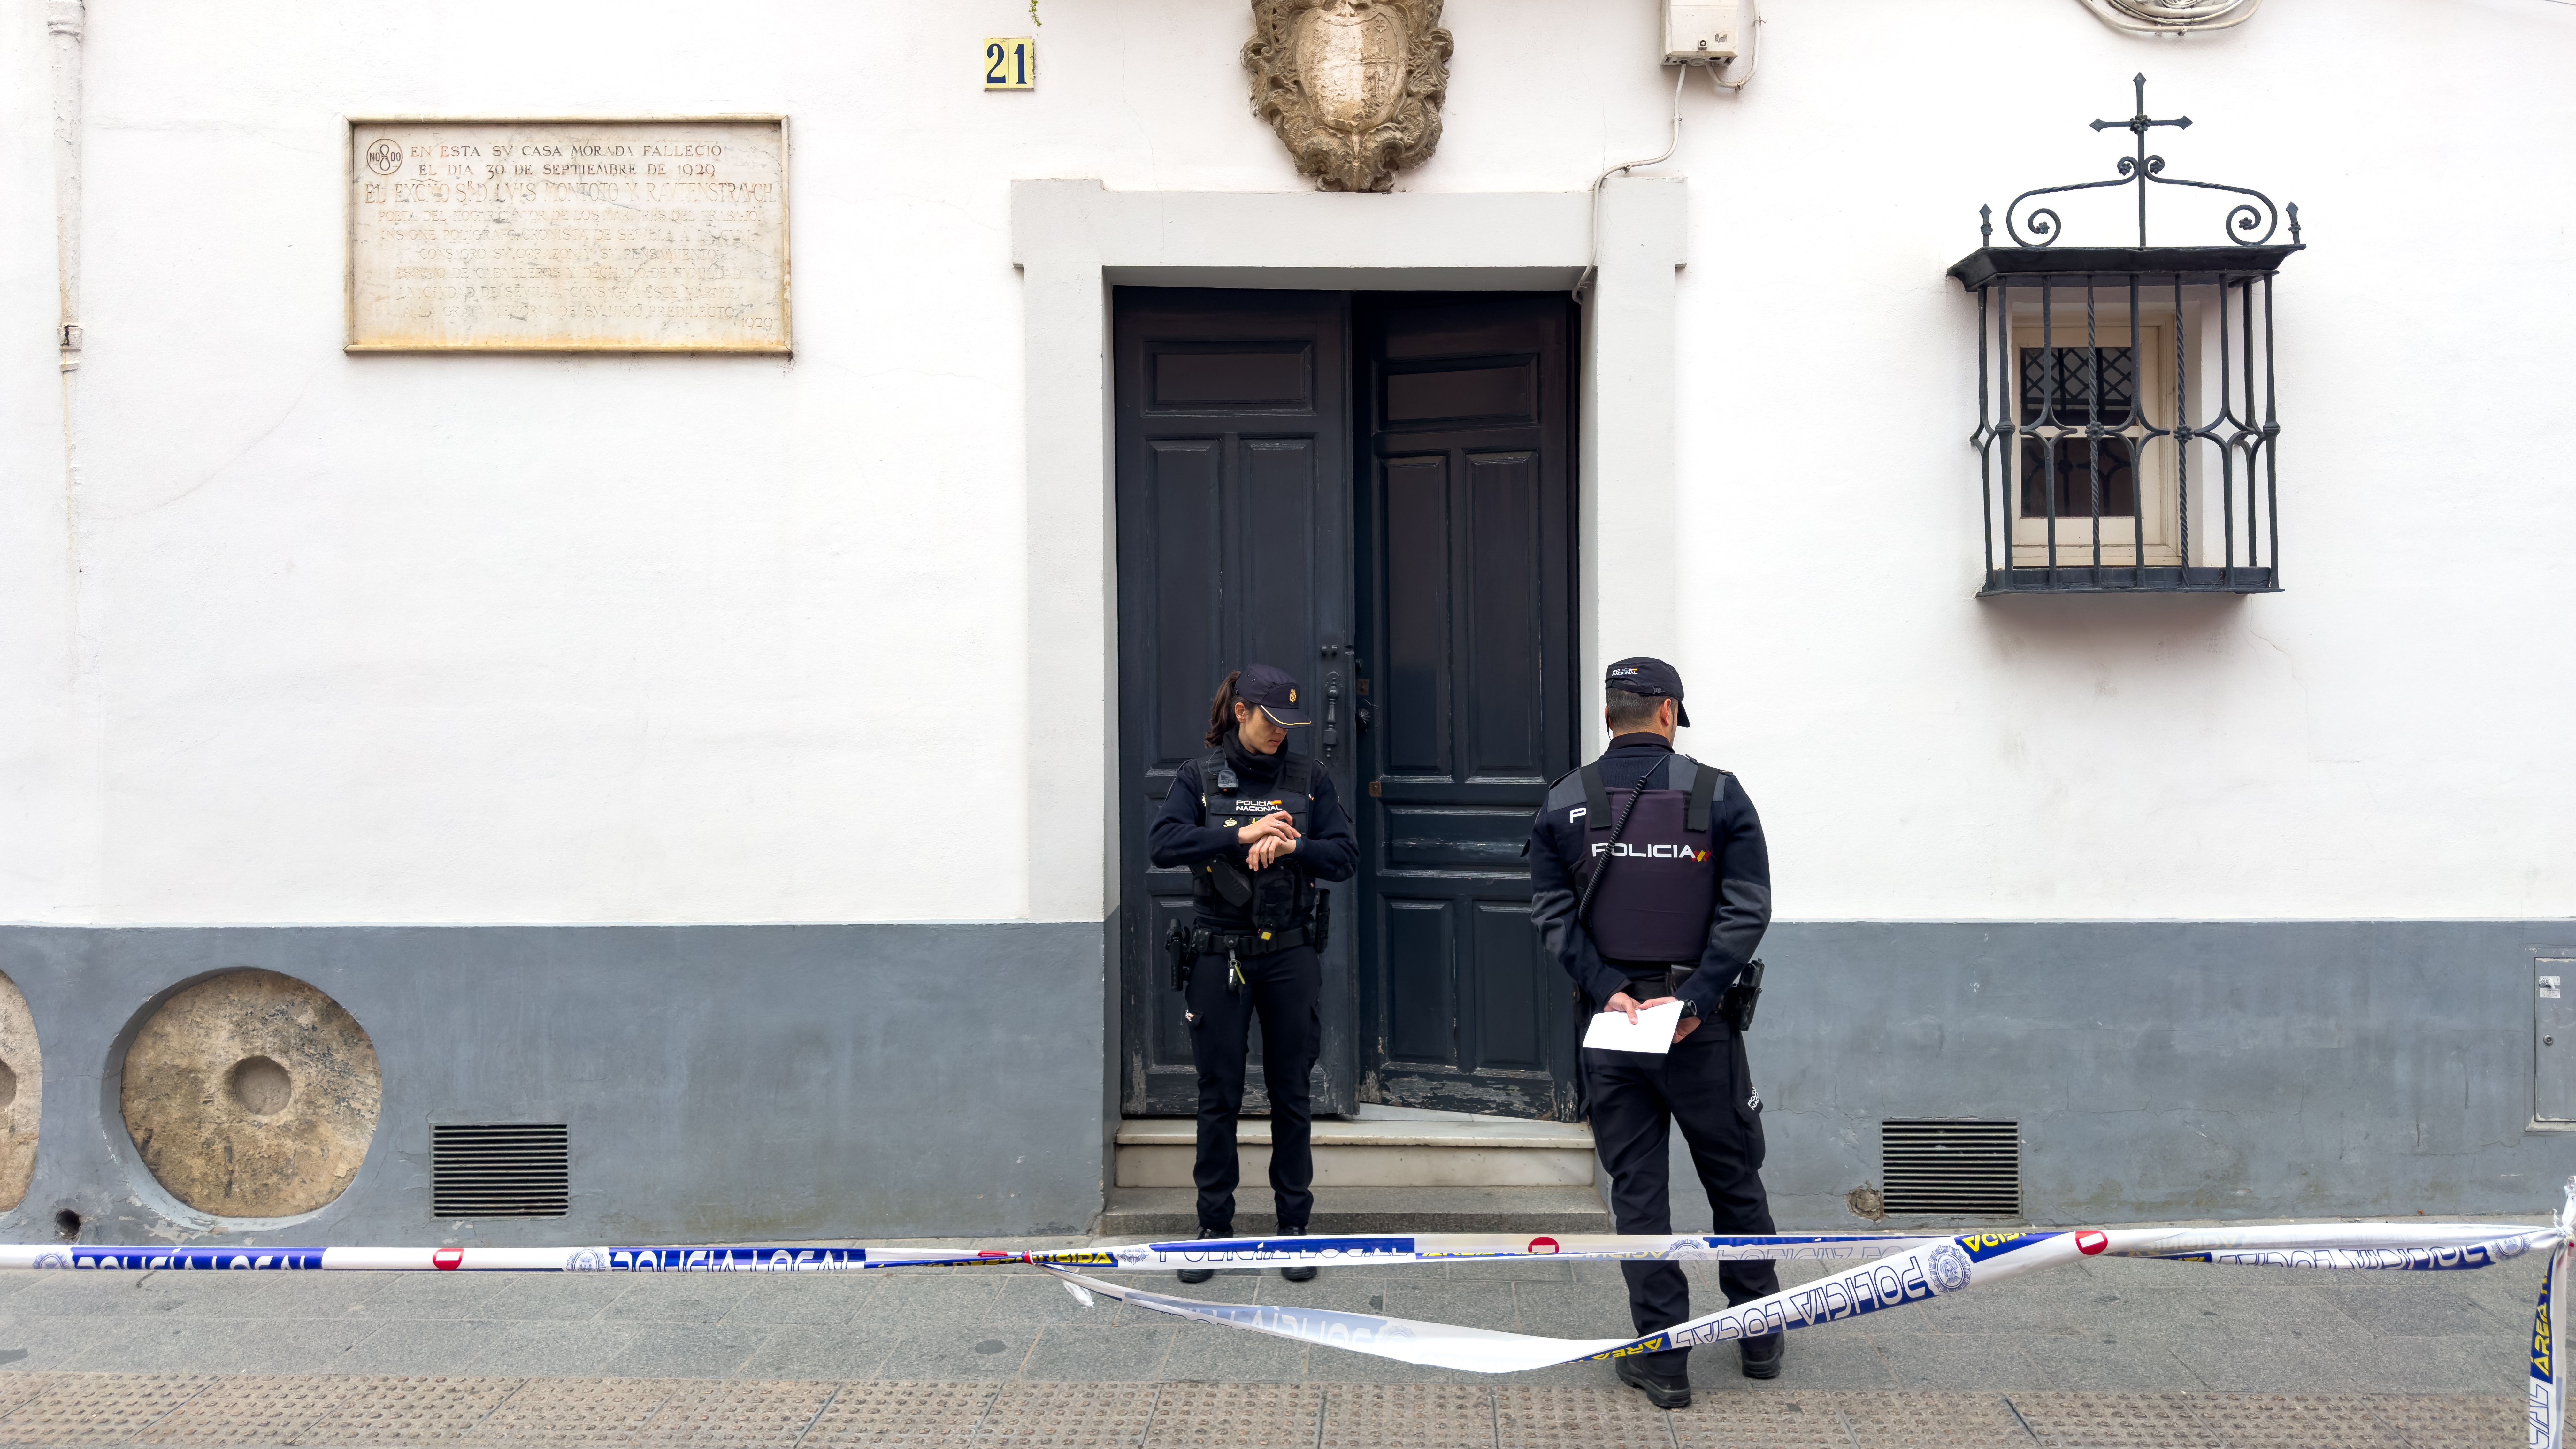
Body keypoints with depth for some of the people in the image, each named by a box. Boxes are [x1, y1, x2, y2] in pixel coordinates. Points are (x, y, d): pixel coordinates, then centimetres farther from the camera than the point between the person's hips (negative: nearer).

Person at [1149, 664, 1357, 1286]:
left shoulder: (1308, 779, 6)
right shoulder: (1201, 776, 2)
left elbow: (1344, 855, 0)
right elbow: (1163, 842, -13)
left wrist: (1294, 845, -18)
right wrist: (1242, 836, -20)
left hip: (1290, 954, 1)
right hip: (1221, 954, -1)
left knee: (1292, 1094, 6)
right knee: (1219, 1096, 4)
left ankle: (1294, 1224, 16)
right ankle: (1214, 1227, 15)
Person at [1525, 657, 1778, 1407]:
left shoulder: (1565, 803, 2)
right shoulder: (1717, 794, -3)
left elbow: (1553, 915, -4)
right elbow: (1746, 911, -11)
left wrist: (1607, 991, -9)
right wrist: (1693, 999, -14)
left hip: (1611, 1018, 1)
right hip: (1701, 1030, -1)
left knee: (1637, 1190, 7)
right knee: (1734, 1179, 15)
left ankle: (1663, 1359, 8)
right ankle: (1759, 1336, 26)